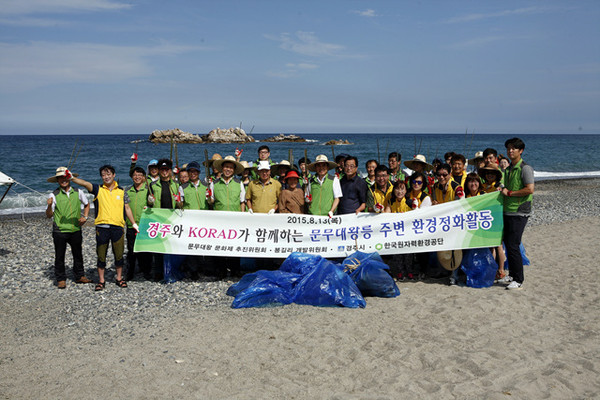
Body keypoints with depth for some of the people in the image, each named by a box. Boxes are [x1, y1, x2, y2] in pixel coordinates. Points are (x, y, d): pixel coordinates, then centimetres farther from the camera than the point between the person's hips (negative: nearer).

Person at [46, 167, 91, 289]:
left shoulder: (78, 192, 3)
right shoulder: (54, 195, -4)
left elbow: (86, 204, 20)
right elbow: (49, 215, -2)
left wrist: (85, 217, 6)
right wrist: (49, 205, -20)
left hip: (76, 230, 3)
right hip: (59, 231, -2)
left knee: (78, 254, 13)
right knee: (59, 256, 6)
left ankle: (79, 276, 26)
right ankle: (61, 279, 18)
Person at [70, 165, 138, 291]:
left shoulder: (121, 191, 10)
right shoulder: (98, 189, 4)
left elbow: (127, 208, 14)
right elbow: (85, 183, -13)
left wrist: (134, 224, 14)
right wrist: (72, 178, -30)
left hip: (118, 226, 1)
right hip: (102, 227, -1)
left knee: (119, 254, 7)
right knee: (101, 255, 5)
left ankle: (119, 278, 22)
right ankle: (101, 281, 17)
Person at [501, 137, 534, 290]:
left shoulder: (525, 168, -9)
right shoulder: (508, 169, 17)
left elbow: (530, 189, -19)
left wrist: (509, 193, -13)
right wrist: (501, 190, 9)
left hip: (519, 213, -8)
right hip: (508, 211, 8)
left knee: (513, 245, -10)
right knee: (507, 243, 11)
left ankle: (518, 280, -2)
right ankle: (512, 275, 22)